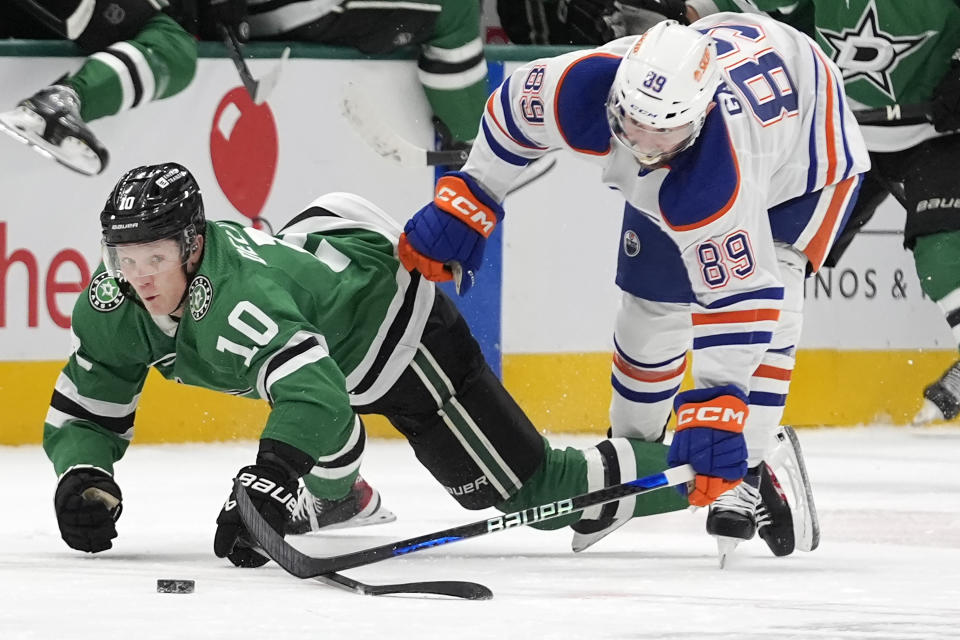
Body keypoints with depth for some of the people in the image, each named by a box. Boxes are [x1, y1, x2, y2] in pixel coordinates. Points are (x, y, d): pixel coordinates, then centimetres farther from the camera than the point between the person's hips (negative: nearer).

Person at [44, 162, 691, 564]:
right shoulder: (112, 306, -14)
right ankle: (337, 497, 55)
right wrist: (84, 478, -27)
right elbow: (84, 413, -6)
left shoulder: (238, 298, -39)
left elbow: (317, 397, -52)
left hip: (405, 330, -8)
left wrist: (263, 484, -64)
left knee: (527, 488, -6)